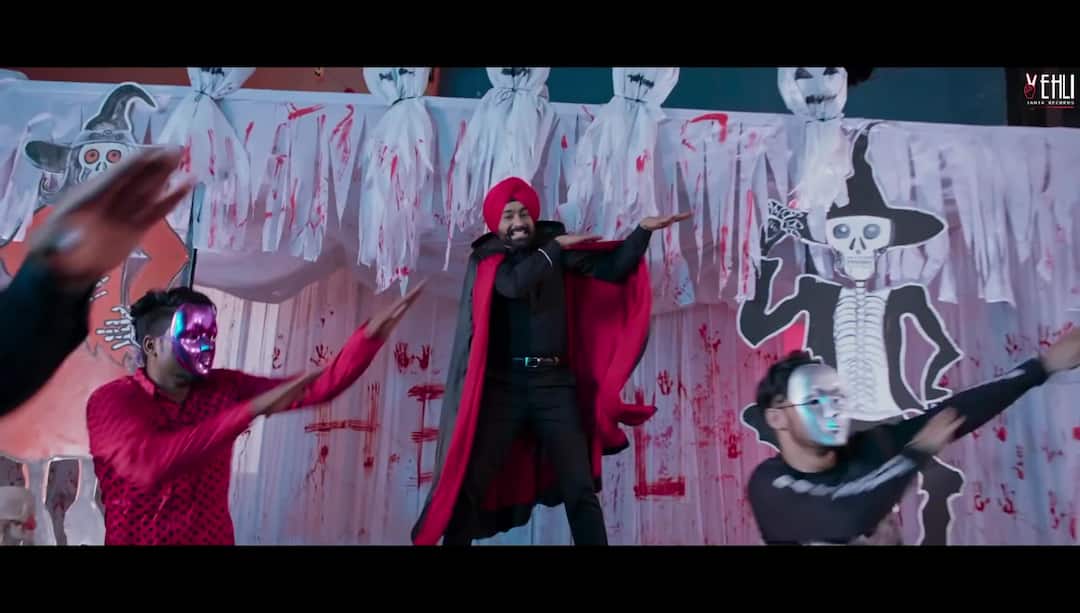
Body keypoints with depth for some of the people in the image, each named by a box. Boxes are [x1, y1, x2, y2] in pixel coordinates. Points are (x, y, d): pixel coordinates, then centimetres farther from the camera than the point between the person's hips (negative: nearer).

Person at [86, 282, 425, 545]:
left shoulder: (224, 387, -2)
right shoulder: (110, 400, -14)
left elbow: (318, 387, -7)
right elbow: (149, 465, -33)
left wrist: (373, 332, -19)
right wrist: (253, 408, -37)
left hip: (215, 538, 4)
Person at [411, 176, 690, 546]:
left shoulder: (556, 248, 8)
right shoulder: (485, 258, 4)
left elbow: (612, 269, 3)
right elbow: (514, 283, -16)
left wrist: (643, 231, -8)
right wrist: (556, 247, -9)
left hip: (554, 383, 1)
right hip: (502, 383, -1)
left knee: (580, 488, 1)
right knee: (470, 484, 1)